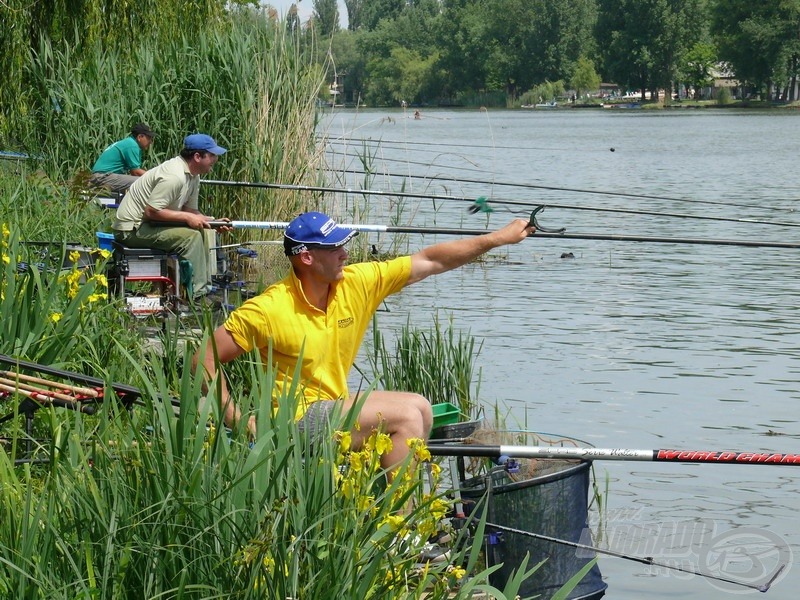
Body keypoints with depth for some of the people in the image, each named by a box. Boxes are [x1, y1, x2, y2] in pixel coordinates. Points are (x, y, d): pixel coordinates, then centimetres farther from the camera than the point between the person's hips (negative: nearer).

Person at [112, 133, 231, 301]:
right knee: (191, 236, -22)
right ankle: (197, 296, -19)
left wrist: (213, 222, -5)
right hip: (132, 229, -10)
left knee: (203, 232, 5)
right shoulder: (174, 176, -26)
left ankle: (205, 288, 5)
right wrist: (187, 217, -22)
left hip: (150, 224, 10)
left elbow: (190, 210, 12)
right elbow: (151, 211, -27)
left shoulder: (193, 176, 7)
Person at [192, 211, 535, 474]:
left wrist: (500, 238, -1)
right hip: (295, 418, -8)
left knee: (419, 409, 7)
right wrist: (236, 420, -24)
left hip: (334, 403, 8)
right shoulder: (268, 310, -20)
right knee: (406, 415, -16)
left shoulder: (355, 284, -2)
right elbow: (204, 360, -17)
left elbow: (430, 261, 1)